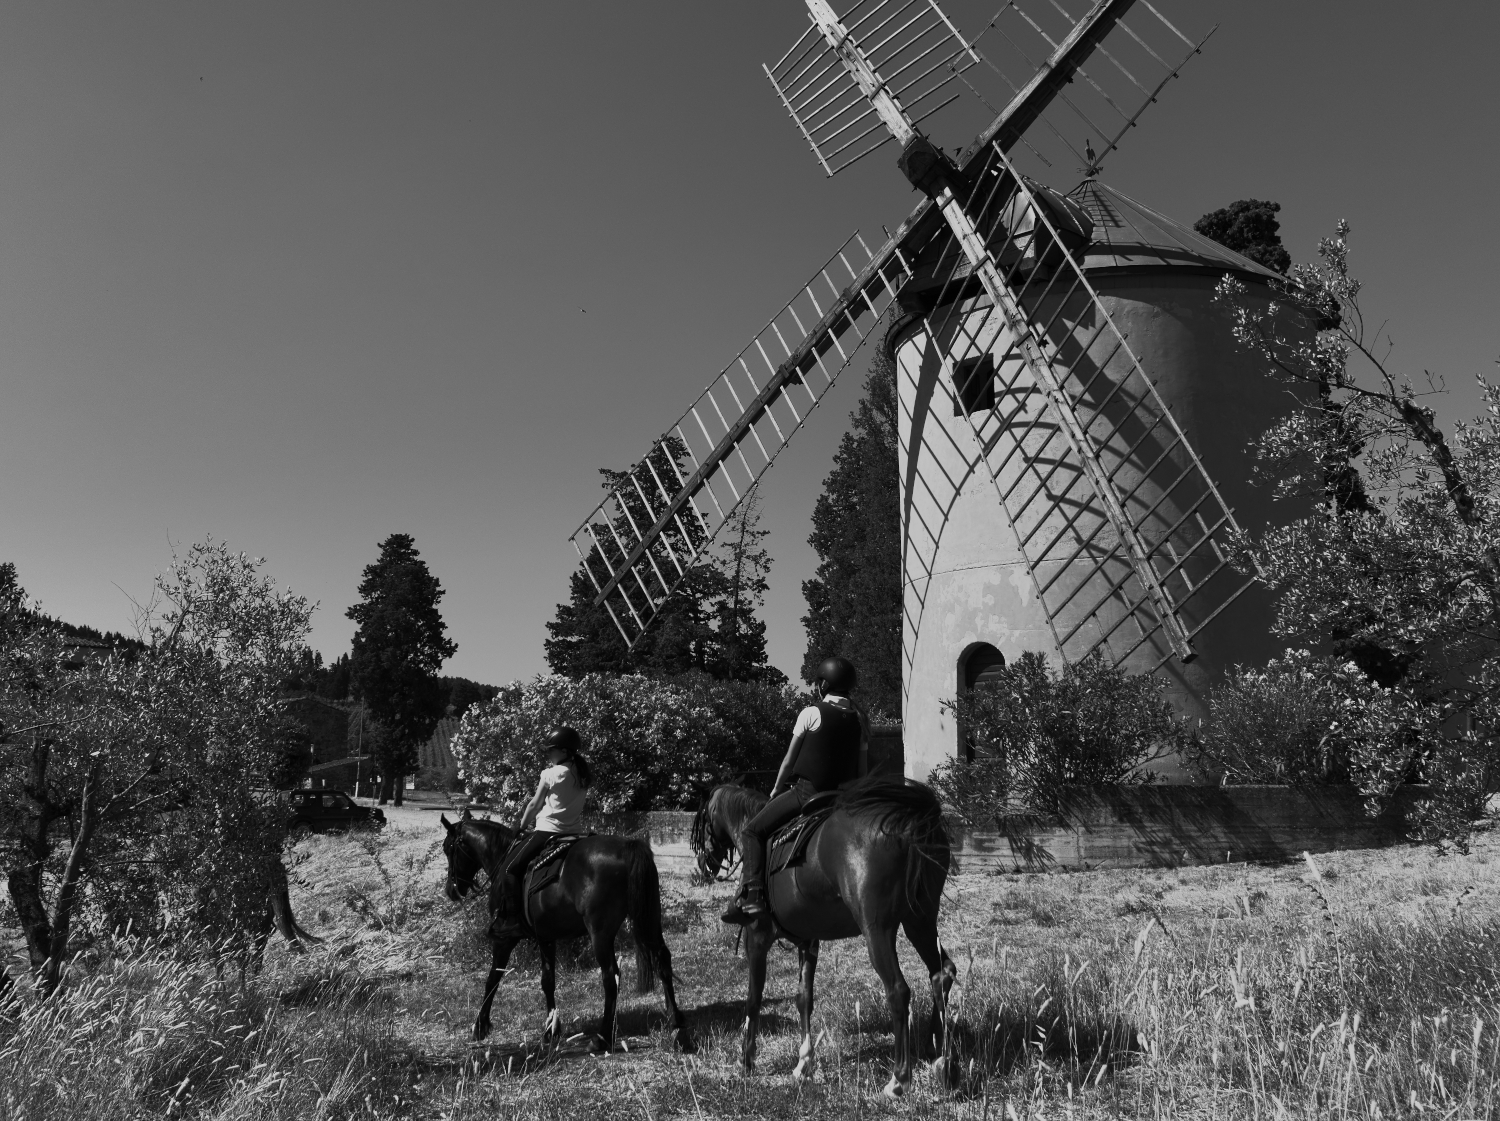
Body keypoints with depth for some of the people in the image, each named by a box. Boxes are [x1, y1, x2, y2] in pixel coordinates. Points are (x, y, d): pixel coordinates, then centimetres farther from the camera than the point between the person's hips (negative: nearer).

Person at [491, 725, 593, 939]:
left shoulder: (550, 774, -9)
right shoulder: (584, 776, 7)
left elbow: (534, 806, 1)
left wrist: (522, 827, 17)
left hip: (547, 831, -7)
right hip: (574, 831, 7)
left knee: (509, 869, -1)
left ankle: (512, 920, -8)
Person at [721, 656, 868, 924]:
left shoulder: (811, 713, -7)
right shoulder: (860, 718, 7)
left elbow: (789, 761, 0)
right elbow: (863, 770, 8)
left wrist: (776, 790, 14)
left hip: (806, 791, -5)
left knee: (752, 831, 2)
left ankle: (752, 894, -13)